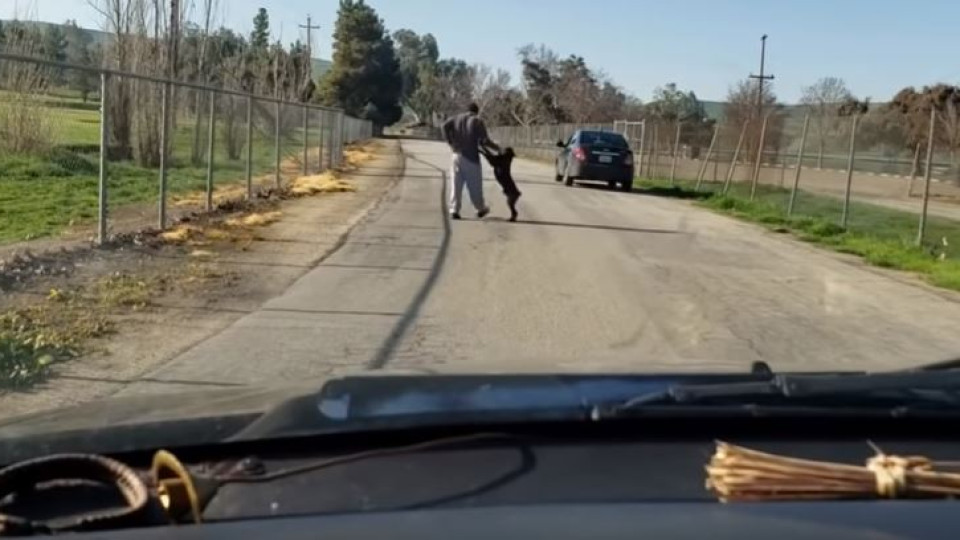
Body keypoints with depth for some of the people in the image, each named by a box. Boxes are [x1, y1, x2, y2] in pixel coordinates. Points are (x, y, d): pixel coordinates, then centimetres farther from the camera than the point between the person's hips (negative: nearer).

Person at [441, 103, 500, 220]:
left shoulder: (457, 118, 9)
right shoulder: (477, 122, -3)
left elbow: (445, 126, -6)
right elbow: (484, 141, -9)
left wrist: (450, 142, -1)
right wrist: (496, 147, 6)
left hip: (457, 155, 3)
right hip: (471, 157, -3)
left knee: (456, 184, 3)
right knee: (475, 185, 8)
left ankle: (454, 210, -4)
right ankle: (481, 209, 23)